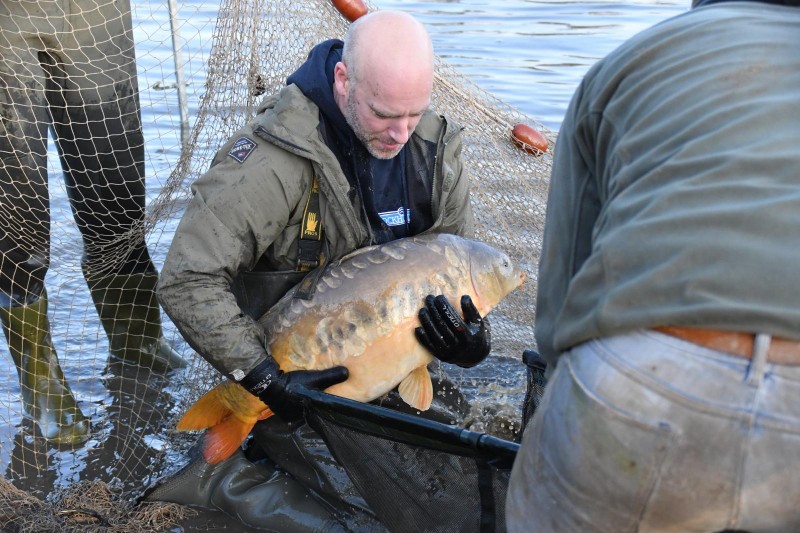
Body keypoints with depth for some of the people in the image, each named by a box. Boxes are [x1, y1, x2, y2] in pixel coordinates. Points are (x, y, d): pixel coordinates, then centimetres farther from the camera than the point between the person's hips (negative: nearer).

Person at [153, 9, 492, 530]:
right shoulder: (275, 158, -28)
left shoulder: (436, 146, -8)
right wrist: (265, 379, -31)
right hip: (290, 364, -6)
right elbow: (187, 281, -27)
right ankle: (223, 470, 6)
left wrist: (472, 339, -17)